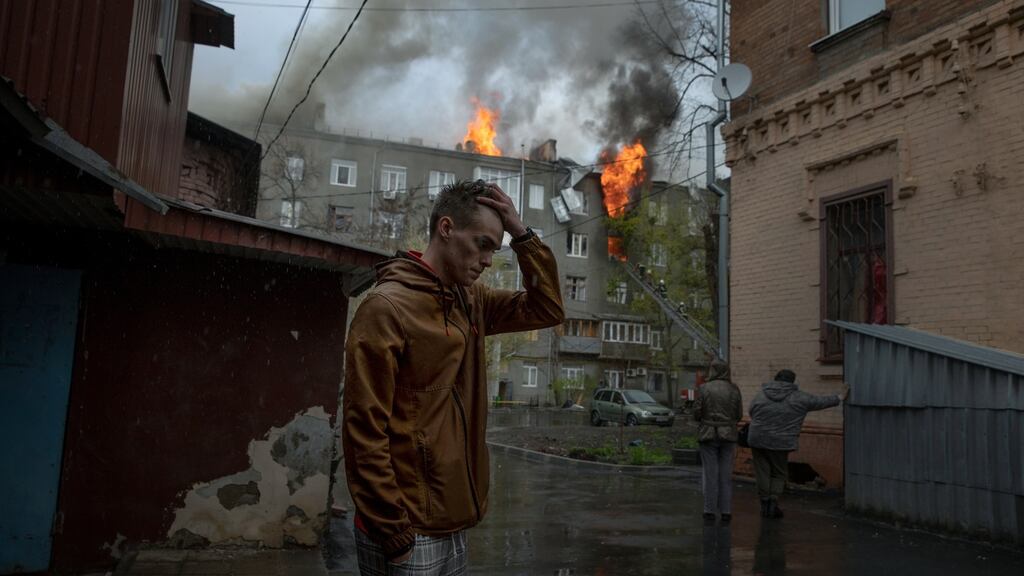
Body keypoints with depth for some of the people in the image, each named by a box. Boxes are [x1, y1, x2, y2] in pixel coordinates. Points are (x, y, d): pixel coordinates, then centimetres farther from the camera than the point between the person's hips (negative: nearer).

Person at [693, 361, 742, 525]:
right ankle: (726, 512, 9)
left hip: (708, 435, -1)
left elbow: (697, 413, -8)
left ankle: (710, 512, 3)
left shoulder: (704, 388, -7)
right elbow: (738, 415, 3)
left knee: (710, 474, 3)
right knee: (726, 475, 7)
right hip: (728, 435, 2)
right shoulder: (734, 389, -1)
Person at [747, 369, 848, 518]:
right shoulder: (798, 397, -1)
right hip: (780, 443, -2)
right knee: (778, 474, 11)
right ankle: (773, 504, 3)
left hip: (758, 440, 2)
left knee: (763, 473, 9)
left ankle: (765, 504, 11)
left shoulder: (761, 395, 5)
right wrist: (839, 398, 23)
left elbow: (751, 413, 12)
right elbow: (820, 401, 9)